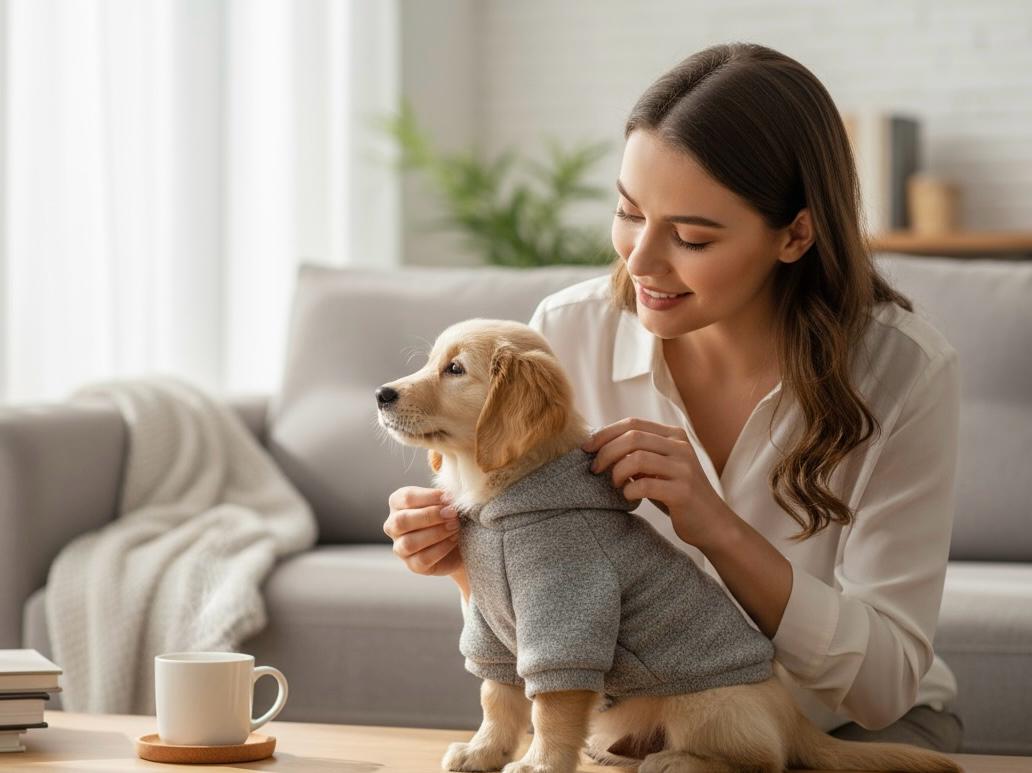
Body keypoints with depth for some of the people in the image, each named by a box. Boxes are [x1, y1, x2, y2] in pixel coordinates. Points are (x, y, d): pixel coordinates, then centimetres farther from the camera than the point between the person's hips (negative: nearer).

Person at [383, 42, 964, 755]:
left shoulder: (905, 371, -18)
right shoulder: (569, 335, -12)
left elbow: (884, 684, -20)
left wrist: (718, 531, -32)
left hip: (849, 728, 0)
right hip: (638, 721, 1)